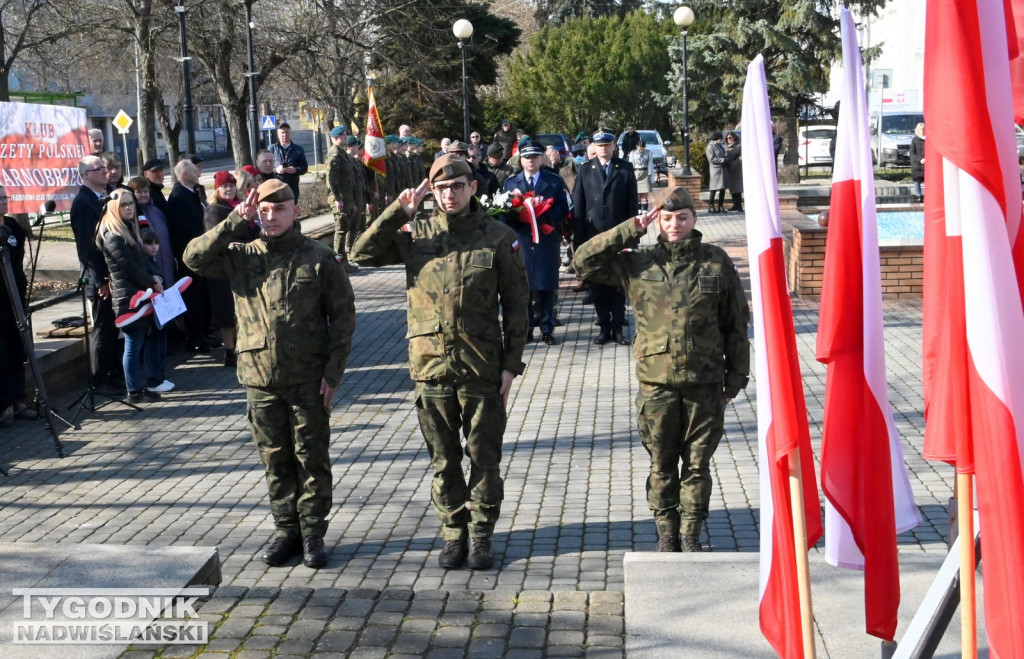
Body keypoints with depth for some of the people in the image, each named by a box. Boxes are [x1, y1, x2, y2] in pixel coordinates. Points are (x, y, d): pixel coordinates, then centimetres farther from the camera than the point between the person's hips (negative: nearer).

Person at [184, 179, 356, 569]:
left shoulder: (319, 259, -3)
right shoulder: (241, 257, 5)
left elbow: (343, 317, -2)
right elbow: (194, 258, -6)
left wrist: (333, 372, -8)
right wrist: (235, 222, -9)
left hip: (308, 378, -2)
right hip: (260, 377, 3)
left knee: (311, 456, 5)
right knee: (275, 459, 11)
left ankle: (313, 533, 16)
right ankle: (286, 530, 23)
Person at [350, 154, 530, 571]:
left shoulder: (498, 238, -2)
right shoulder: (415, 236, 2)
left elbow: (516, 306, 0)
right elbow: (362, 254, -6)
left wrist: (512, 364, -4)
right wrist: (399, 211, -12)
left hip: (482, 368, -1)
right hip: (431, 365, 2)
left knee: (484, 457, 7)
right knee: (443, 459, 12)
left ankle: (482, 534, 21)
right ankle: (453, 533, 25)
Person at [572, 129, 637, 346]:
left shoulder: (626, 169, 4)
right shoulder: (585, 170, 5)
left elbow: (632, 204, 2)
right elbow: (578, 206, 3)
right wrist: (579, 239, -3)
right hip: (593, 236, 1)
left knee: (618, 283, 4)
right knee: (597, 284, 5)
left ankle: (617, 327, 12)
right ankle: (604, 326, 15)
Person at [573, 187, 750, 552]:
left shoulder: (716, 261, 2)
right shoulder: (638, 262, 3)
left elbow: (736, 324, 6)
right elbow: (584, 261, -3)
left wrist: (735, 378, 5)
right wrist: (631, 230, -6)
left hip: (704, 383, 0)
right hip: (656, 381, 0)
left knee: (698, 463, 8)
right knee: (662, 464, 10)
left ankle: (691, 535, 22)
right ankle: (666, 533, 24)